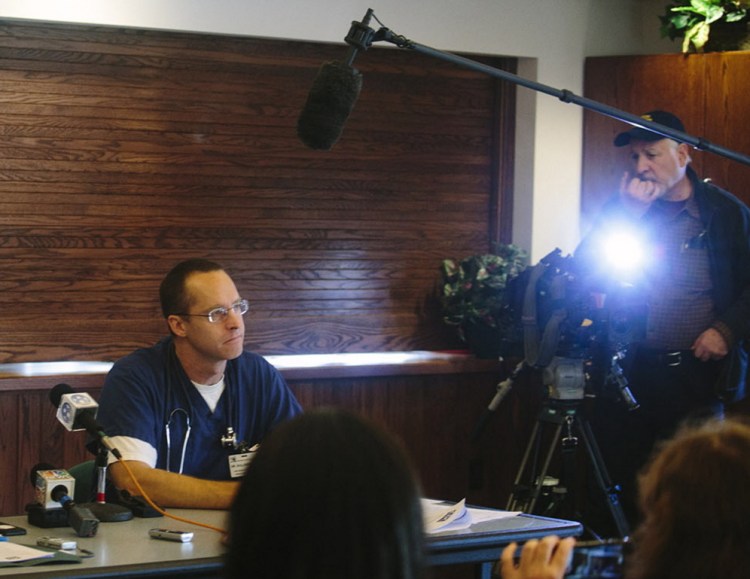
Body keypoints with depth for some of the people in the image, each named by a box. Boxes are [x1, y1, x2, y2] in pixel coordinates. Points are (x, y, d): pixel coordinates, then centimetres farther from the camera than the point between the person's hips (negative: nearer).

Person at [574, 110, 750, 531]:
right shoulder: (625, 208, 12)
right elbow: (586, 270, -1)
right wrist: (628, 210, -8)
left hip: (696, 374, -3)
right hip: (628, 372, 3)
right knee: (623, 484, 4)